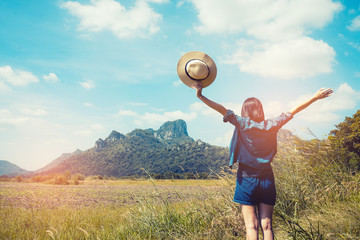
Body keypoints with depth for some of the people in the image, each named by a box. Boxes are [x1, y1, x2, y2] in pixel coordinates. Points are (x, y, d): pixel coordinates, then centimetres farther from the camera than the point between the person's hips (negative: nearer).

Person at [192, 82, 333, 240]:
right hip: (266, 179, 3)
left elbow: (222, 109, -14)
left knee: (251, 226, -2)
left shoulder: (242, 124, -6)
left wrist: (201, 96, -14)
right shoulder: (271, 126, 3)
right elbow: (294, 111, 10)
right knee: (266, 226, 8)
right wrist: (315, 97, 18)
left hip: (247, 179, -3)